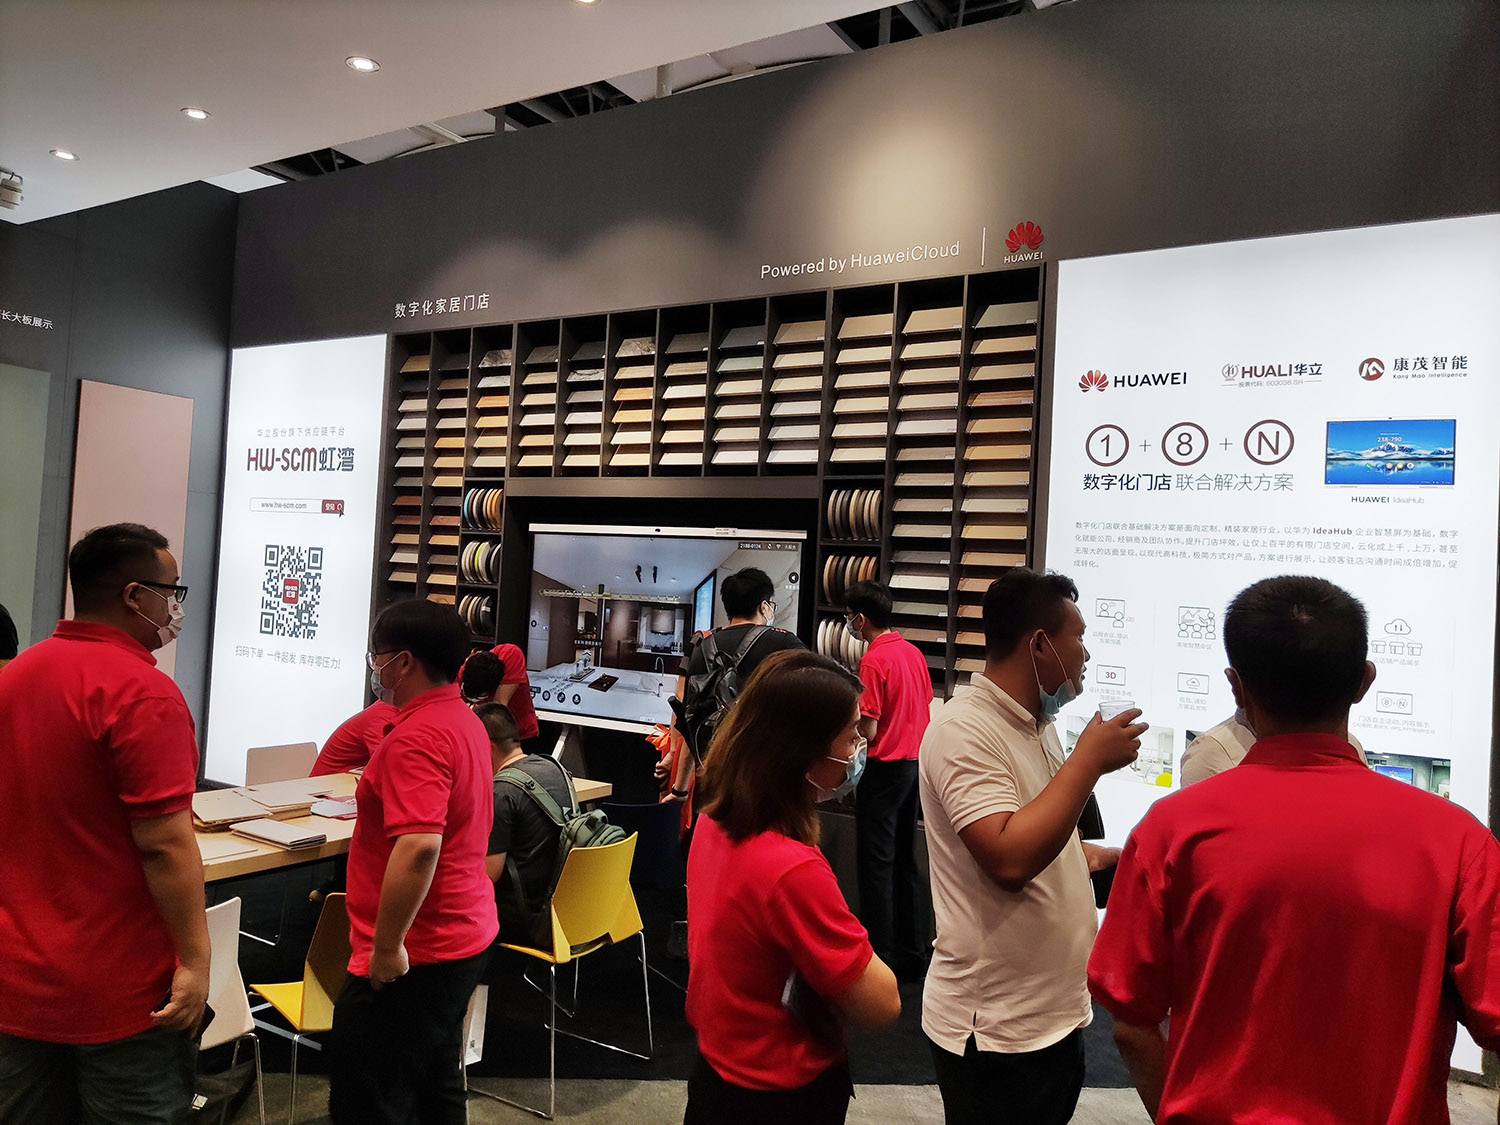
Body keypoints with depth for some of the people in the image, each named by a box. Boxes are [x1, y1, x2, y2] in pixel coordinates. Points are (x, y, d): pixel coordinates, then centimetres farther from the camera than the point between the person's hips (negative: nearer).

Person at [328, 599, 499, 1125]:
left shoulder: (417, 737, -22)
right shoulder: (465, 721, 10)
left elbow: (419, 847, -32)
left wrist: (386, 947, -24)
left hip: (414, 958, -10)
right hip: (464, 937, 10)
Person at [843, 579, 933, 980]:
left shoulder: (873, 662, -18)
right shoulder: (914, 653, 7)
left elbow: (868, 732, -19)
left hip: (884, 770, -8)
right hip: (914, 763, 8)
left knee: (875, 865, -1)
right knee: (905, 861, 15)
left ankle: (877, 957, 4)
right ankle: (909, 953, 24)